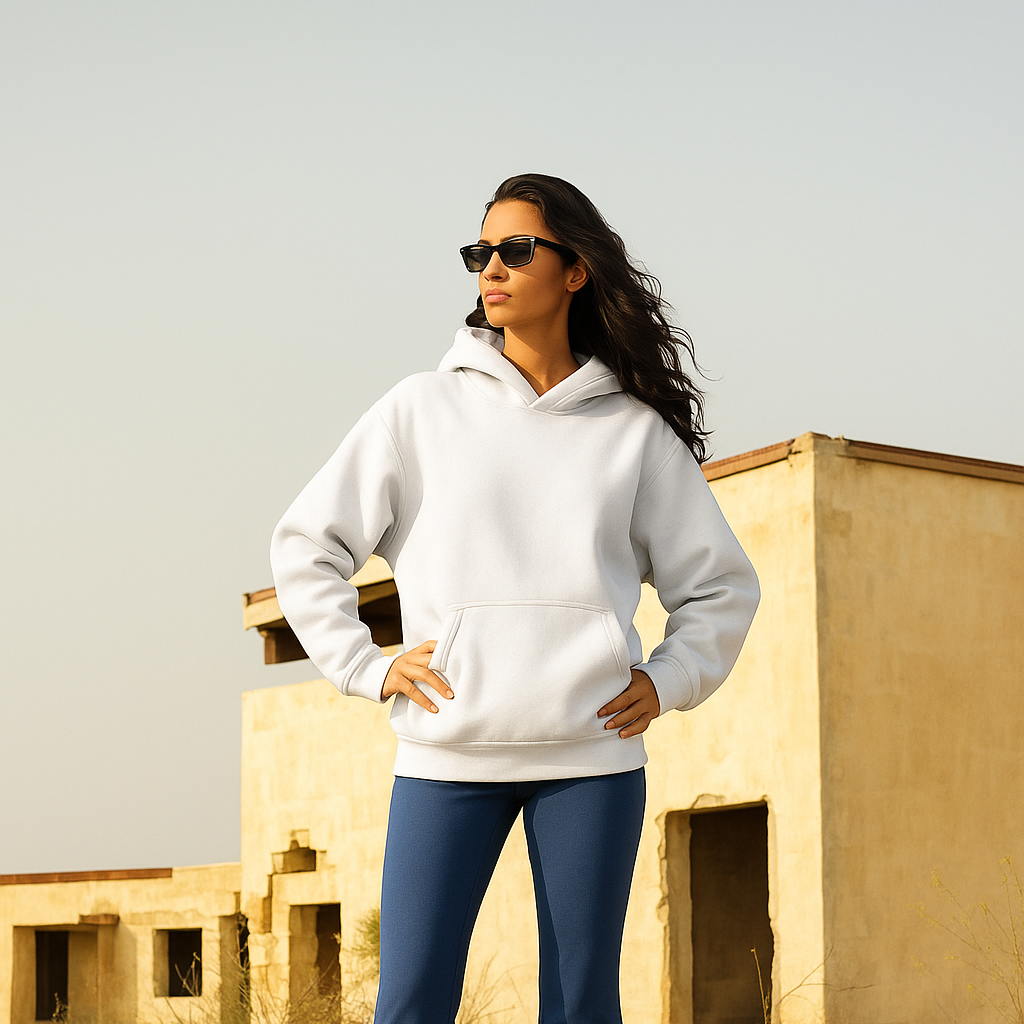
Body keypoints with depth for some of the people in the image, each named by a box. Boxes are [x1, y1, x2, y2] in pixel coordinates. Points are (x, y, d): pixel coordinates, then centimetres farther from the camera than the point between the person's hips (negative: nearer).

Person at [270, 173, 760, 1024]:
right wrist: (368, 668, 2)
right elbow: (306, 546, 11)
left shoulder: (635, 430, 9)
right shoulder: (423, 410, 8)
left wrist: (667, 682, 3)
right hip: (448, 752, 0)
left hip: (592, 755, 1)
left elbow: (720, 586, 17)